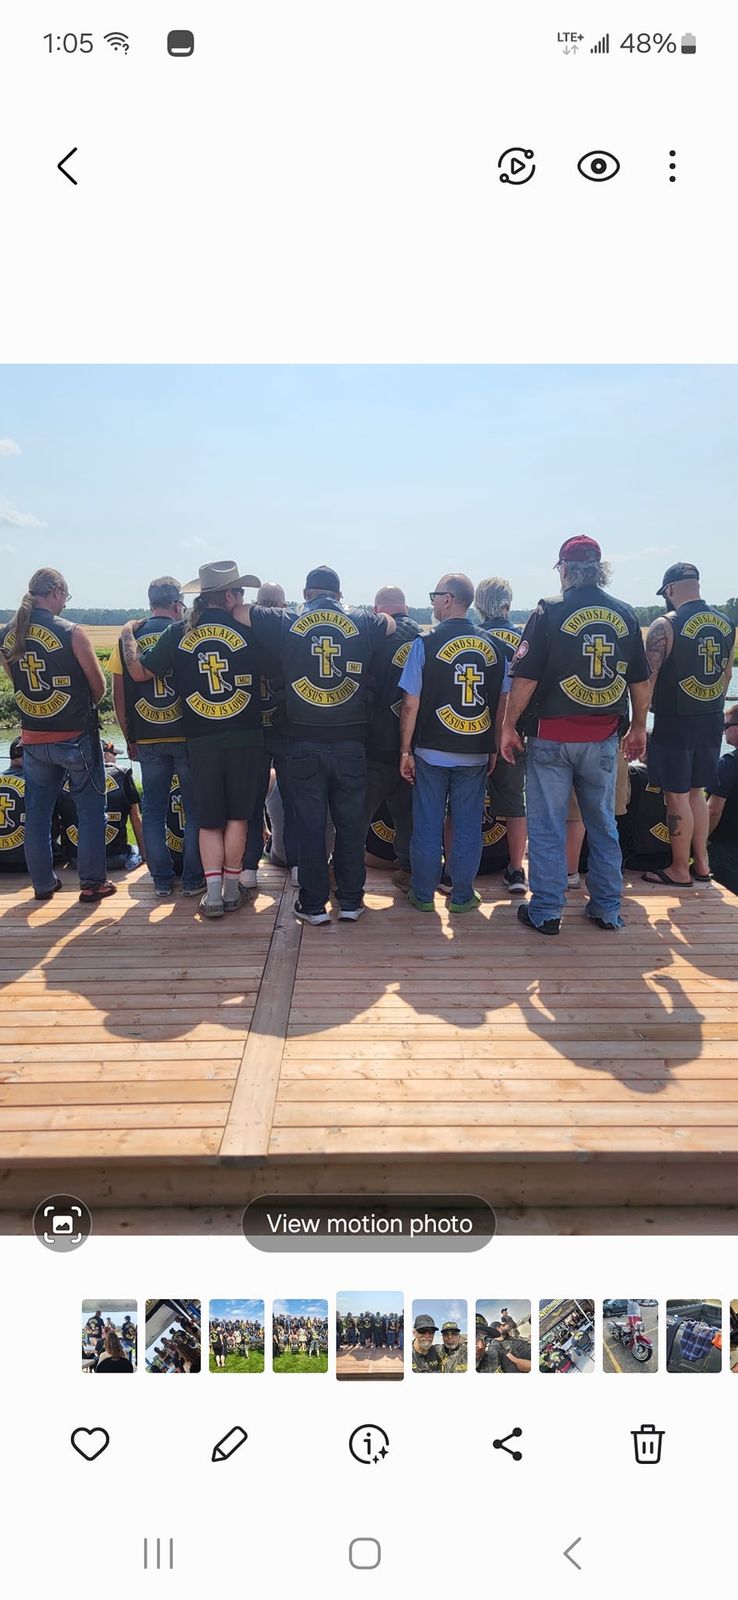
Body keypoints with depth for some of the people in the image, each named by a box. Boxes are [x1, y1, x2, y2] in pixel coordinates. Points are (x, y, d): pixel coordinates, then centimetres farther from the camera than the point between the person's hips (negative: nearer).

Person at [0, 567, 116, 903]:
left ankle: (43, 883, 22)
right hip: (76, 737, -5)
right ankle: (92, 882, 11)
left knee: (37, 813, 15)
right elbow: (99, 686, -7)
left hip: (32, 738, 5)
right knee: (91, 811, 7)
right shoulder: (71, 633, -14)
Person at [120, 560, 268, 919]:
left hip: (201, 742, 2)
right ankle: (231, 890, 16)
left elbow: (140, 672, 0)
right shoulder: (247, 630, -5)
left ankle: (213, 894, 5)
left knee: (209, 820, 11)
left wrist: (127, 636, 17)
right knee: (237, 816, 11)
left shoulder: (178, 633, -1)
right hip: (245, 739, -1)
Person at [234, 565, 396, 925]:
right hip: (351, 742, 1)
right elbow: (393, 624, 23)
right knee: (350, 824, 11)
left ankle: (313, 904, 13)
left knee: (310, 824, 7)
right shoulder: (362, 622, 4)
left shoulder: (285, 622, 1)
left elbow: (238, 611, 7)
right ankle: (351, 901, 17)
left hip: (304, 742, 0)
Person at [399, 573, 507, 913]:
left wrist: (405, 750, -1)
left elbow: (410, 705, -10)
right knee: (468, 827, 10)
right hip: (476, 754, 2)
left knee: (428, 825, 8)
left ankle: (423, 894, 17)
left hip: (432, 753, -2)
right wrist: (493, 749, 13)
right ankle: (462, 895, 18)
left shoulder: (426, 644, -9)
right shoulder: (492, 647, 1)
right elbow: (502, 704, 5)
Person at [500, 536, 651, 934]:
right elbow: (641, 682, 8)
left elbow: (525, 679, -11)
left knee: (547, 827, 5)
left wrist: (509, 726, -1)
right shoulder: (625, 614, 3)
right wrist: (638, 729, 19)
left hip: (551, 737, -3)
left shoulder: (549, 612, -9)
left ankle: (545, 912, 11)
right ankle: (607, 910, 22)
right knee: (603, 824, 14)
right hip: (604, 738, 4)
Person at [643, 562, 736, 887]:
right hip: (711, 722, 7)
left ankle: (680, 870, 12)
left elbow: (648, 679, -15)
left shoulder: (664, 626, -14)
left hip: (675, 723, -7)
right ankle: (701, 863, 25)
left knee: (677, 797, 3)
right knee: (696, 792, 19)